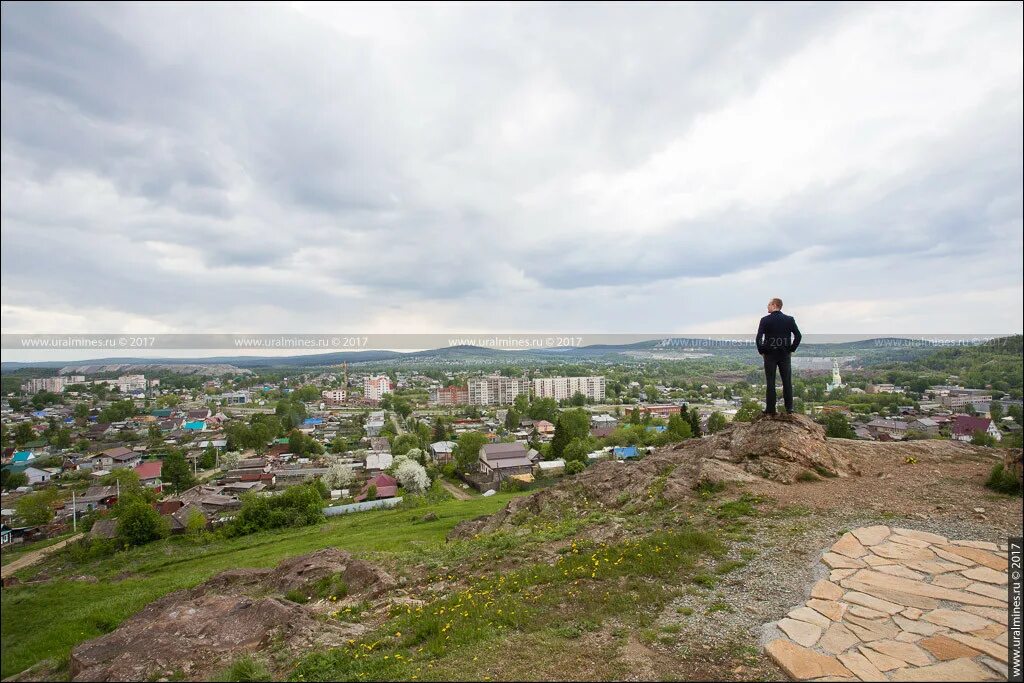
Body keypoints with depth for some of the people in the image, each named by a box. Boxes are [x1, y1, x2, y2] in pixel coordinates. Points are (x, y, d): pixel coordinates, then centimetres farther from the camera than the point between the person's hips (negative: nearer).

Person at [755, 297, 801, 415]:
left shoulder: (765, 320, -6)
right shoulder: (789, 319, 2)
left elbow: (758, 338, -13)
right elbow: (798, 336, -1)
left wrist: (761, 351, -1)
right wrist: (791, 349, 7)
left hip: (769, 354, -2)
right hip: (785, 355, 2)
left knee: (770, 382, 2)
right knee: (787, 381, 8)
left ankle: (770, 409, 3)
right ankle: (789, 408, 9)